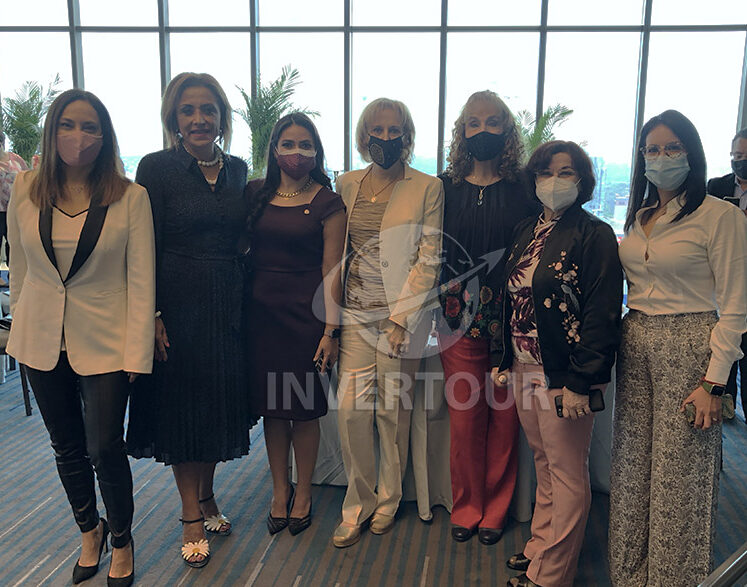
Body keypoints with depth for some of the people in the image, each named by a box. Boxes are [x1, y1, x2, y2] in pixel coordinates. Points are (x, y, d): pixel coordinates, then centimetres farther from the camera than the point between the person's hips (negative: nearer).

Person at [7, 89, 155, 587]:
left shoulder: (130, 196, -9)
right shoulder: (25, 189, -1)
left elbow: (141, 281, -9)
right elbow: (19, 266, 10)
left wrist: (137, 353, -11)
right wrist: (23, 324, 12)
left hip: (105, 343, -3)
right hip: (41, 341, 4)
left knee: (105, 449, 0)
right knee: (67, 447, 17)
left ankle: (122, 540, 28)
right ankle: (90, 531, 42)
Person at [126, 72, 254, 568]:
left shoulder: (237, 170, 7)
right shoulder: (157, 168, -7)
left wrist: (244, 299, 6)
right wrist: (153, 317, -14)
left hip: (229, 303, 4)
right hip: (179, 303, -4)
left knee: (221, 400, 13)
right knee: (182, 401, 7)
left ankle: (207, 496, 34)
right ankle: (192, 516, 23)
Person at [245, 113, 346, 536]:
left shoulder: (327, 202, -3)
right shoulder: (255, 193, 7)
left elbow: (332, 271, -6)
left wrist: (331, 330, -11)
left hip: (306, 313, -3)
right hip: (261, 311, 3)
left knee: (304, 408, 5)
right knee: (271, 405, 12)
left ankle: (303, 493, 25)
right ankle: (280, 490, 29)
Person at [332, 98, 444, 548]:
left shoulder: (428, 187, -2)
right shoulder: (347, 184, 10)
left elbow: (428, 259, -4)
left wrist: (402, 317, -11)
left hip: (403, 313, -3)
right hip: (356, 312, 3)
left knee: (394, 410, 6)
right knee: (351, 408, 0)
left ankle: (388, 500, 27)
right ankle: (358, 504, 18)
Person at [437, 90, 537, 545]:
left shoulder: (524, 189, 2)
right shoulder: (446, 187, 6)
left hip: (511, 318, 0)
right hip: (459, 319, 1)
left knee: (504, 415, 7)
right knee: (464, 417, 5)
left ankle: (495, 510, 26)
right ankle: (466, 507, 25)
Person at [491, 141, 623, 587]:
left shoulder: (594, 235, -10)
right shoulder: (526, 232, 12)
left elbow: (603, 313, -15)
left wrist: (581, 382, -19)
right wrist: (502, 360, 12)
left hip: (563, 376, -7)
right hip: (524, 368, 7)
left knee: (567, 474, 5)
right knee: (544, 466, 19)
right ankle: (540, 547, 34)